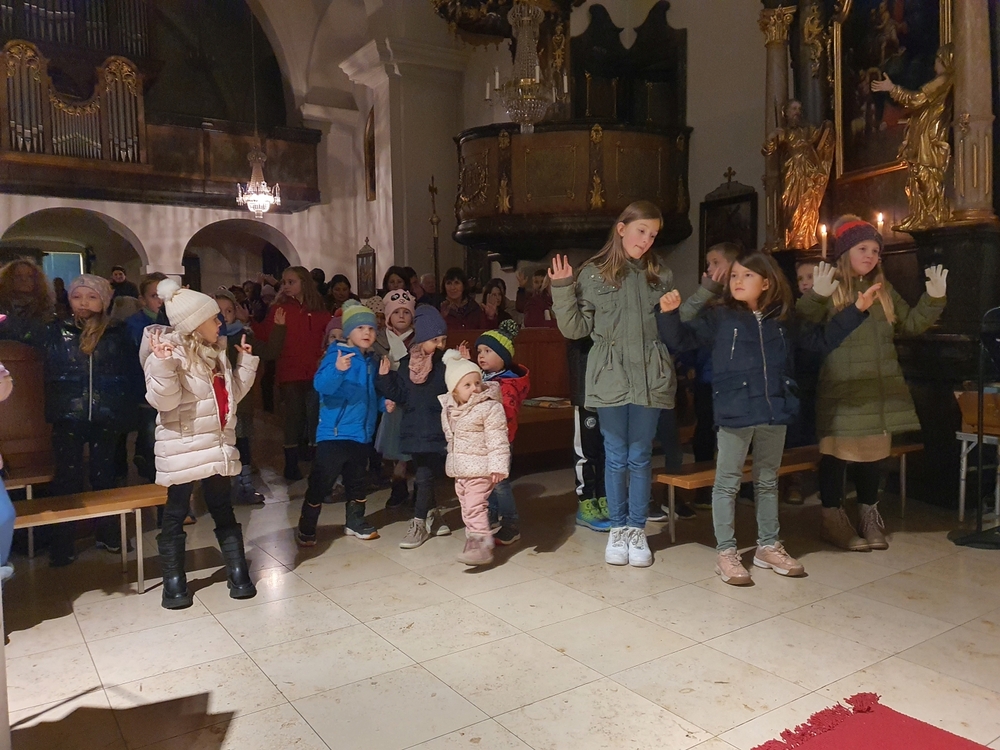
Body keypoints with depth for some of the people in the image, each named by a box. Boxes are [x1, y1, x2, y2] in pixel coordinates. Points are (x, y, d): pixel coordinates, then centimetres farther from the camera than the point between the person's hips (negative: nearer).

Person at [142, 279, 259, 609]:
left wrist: (246, 361, 13)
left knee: (223, 511, 12)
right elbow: (164, 401, -21)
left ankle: (238, 573, 19)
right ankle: (174, 582, 17)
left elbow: (233, 394, 18)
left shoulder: (216, 352, 12)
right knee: (176, 514, 5)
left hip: (218, 445, 7)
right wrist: (162, 364, -33)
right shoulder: (169, 352, -12)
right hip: (183, 449, -6)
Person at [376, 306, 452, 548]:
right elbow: (398, 396, 4)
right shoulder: (407, 364, 4)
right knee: (424, 475, 14)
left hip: (438, 430, -3)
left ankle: (420, 523, 9)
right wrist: (384, 377, -7)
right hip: (414, 429, 3)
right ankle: (428, 515, 32)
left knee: (426, 476, -4)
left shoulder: (446, 364, -3)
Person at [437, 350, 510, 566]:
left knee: (475, 507, -12)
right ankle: (473, 541, 27)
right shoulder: (449, 408, 6)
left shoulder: (490, 408, -15)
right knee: (467, 507, 15)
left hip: (480, 468, -8)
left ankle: (484, 547, -7)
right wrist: (452, 462, 23)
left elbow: (497, 440, -19)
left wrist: (498, 466, -25)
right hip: (460, 469, 8)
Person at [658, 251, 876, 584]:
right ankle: (726, 553, 14)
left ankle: (768, 547, 31)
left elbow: (822, 339, 18)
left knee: (768, 481, 16)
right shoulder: (719, 317, -3)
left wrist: (856, 310, 12)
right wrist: (668, 313, -25)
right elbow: (680, 339, -7)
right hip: (734, 412, -4)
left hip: (774, 411, 4)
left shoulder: (782, 320, 7)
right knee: (727, 483, 3)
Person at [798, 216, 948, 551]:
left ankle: (869, 515, 28)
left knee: (872, 452, 14)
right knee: (837, 452, -1)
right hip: (841, 389, -6)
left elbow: (911, 325, 19)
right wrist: (815, 295, -39)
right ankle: (833, 519, 10)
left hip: (879, 388, 6)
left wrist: (934, 299, 6)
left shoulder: (884, 290, 14)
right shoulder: (829, 288, -7)